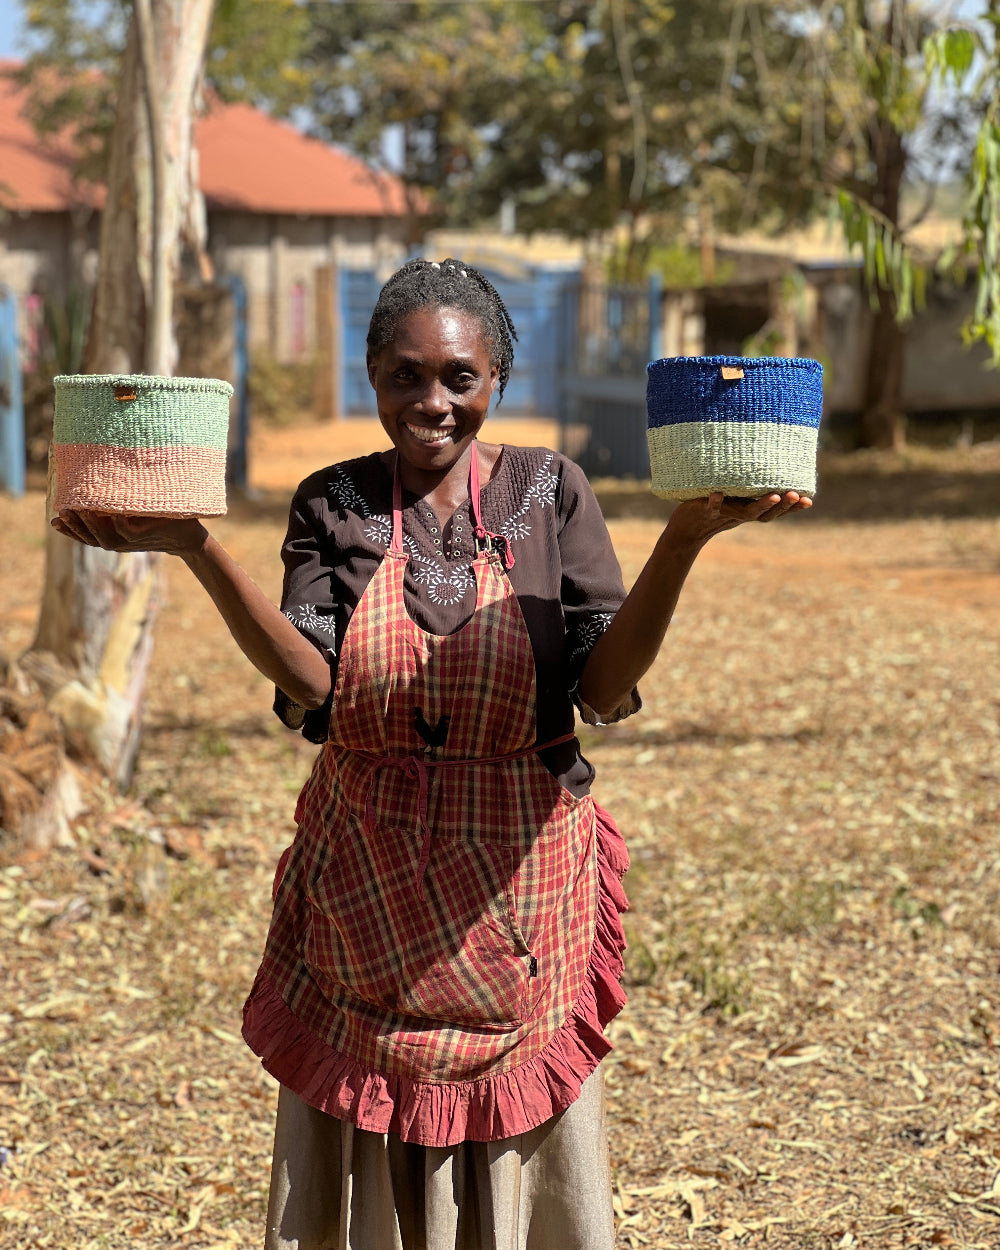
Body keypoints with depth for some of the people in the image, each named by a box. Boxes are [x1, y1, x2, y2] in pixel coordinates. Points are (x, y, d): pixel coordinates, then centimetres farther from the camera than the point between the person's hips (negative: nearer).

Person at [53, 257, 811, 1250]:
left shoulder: (548, 494, -1)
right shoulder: (333, 506, 1)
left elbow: (605, 688, -10)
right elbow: (311, 683, -15)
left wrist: (684, 539, -23)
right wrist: (193, 549, -25)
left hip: (517, 886, 0)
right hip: (367, 889, 1)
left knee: (520, 1166, 11)